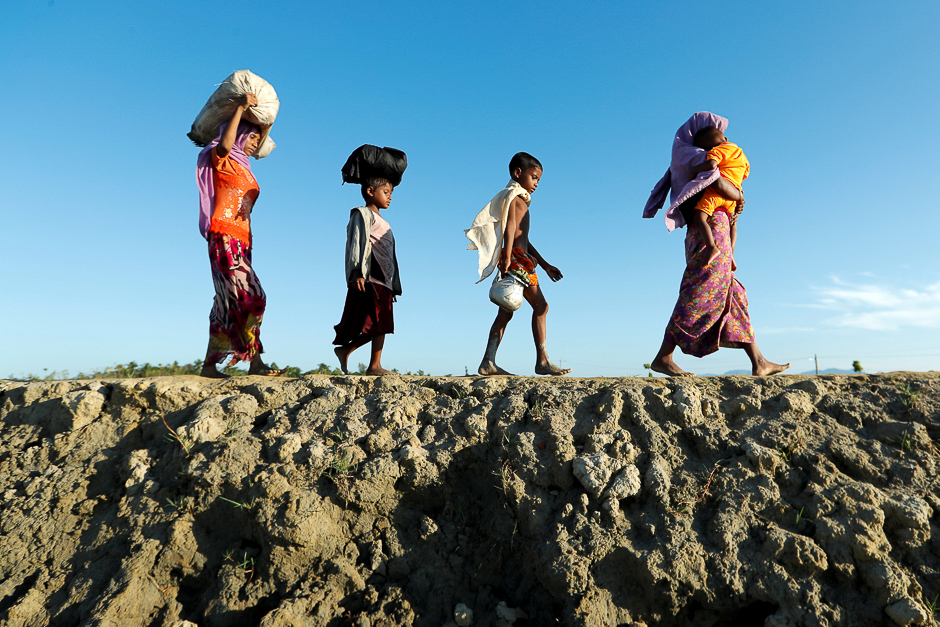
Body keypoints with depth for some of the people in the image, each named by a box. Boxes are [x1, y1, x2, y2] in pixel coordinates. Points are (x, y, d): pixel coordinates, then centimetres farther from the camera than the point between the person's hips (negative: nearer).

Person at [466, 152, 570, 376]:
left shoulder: (519, 200, 28)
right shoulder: (513, 195, -1)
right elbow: (510, 227, -15)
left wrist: (545, 265, 26)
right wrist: (507, 259, -26)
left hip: (519, 258, 10)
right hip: (515, 258, -10)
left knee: (505, 313, 6)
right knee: (541, 306, -8)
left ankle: (488, 362, 6)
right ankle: (542, 360, -6)